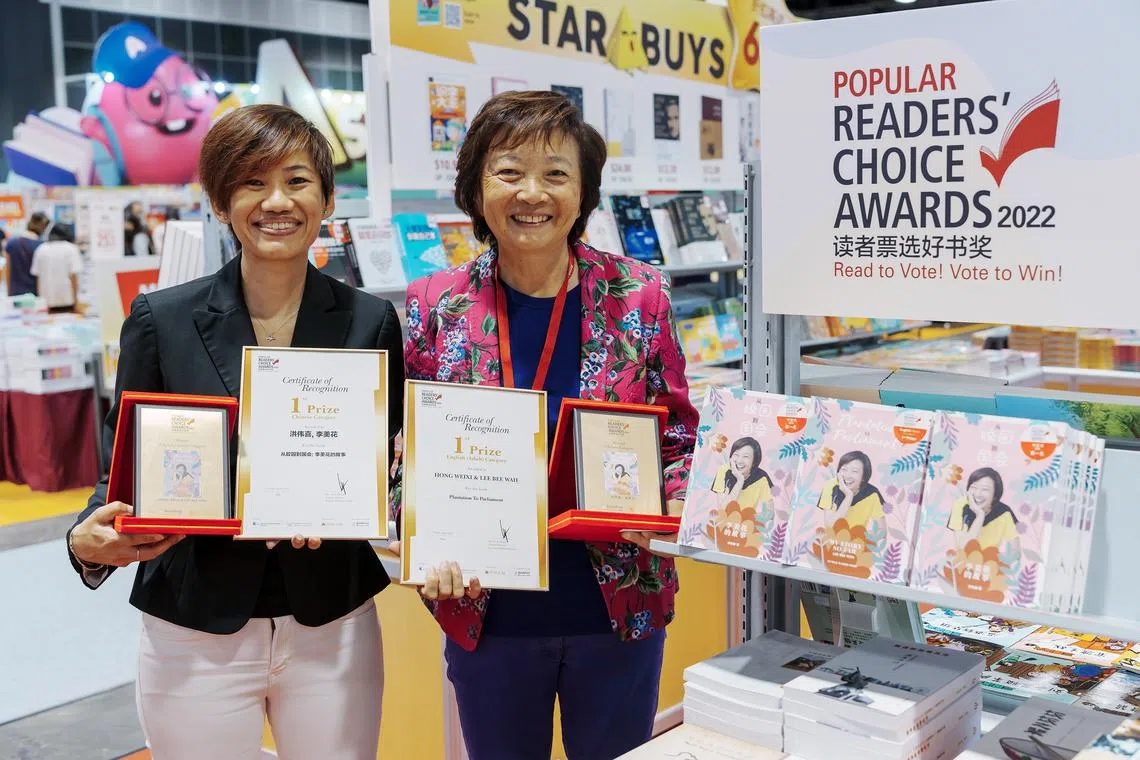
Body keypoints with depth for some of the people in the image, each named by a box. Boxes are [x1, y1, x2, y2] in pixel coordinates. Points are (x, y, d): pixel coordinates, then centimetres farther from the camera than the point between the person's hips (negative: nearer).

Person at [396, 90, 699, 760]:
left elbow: (681, 437, 1)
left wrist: (663, 510, -18)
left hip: (620, 607, 0)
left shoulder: (640, 296, -6)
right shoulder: (434, 307, -5)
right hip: (487, 613, 0)